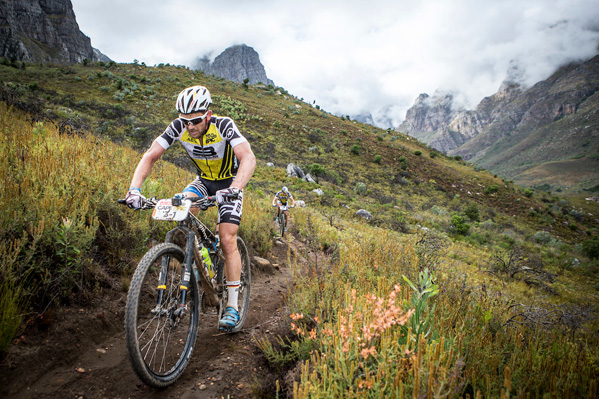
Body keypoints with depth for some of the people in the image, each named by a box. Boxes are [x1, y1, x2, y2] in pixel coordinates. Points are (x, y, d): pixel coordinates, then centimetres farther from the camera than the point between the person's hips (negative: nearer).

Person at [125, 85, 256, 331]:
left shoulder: (224, 125, -30)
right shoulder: (178, 128, -20)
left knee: (227, 240, -13)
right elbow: (150, 156, -22)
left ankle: (232, 307, -2)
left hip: (230, 182, -4)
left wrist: (233, 189, -59)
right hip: (204, 180, 4)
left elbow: (248, 158, -43)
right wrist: (134, 189, -37)